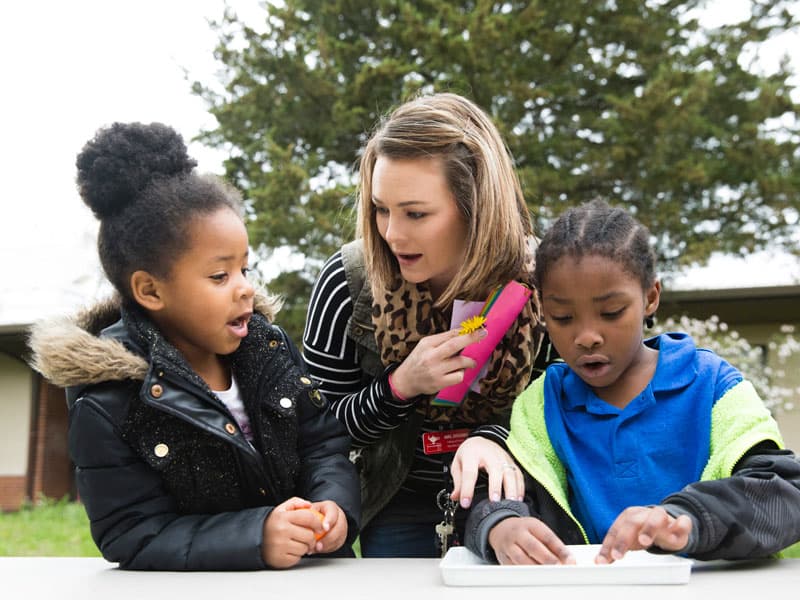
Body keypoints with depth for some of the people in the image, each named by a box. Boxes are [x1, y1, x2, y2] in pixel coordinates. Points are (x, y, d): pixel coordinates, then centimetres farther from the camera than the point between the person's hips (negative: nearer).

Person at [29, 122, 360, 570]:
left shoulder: (269, 344, 2)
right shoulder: (107, 402, -13)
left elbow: (325, 442, 6)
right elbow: (132, 536, -14)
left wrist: (334, 505, -14)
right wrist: (255, 536, -25)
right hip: (192, 588, -3)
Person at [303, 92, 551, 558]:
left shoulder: (537, 280, -20)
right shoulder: (348, 283, -21)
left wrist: (495, 438, -29)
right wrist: (401, 386, -30)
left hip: (499, 489, 1)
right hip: (395, 501, 0)